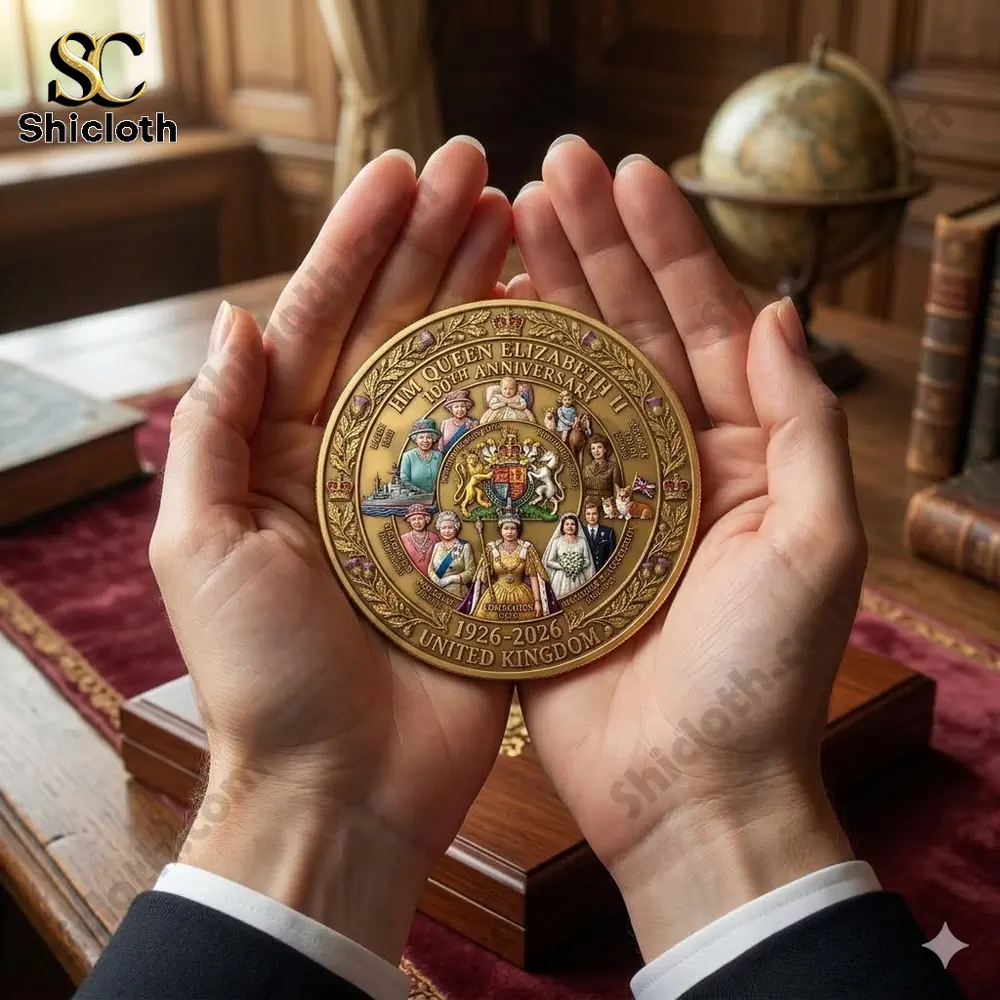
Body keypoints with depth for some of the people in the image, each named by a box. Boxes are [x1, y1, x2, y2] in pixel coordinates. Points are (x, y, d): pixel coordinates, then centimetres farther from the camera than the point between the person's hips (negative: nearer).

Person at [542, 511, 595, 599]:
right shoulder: (557, 541, 2)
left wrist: (578, 566, -13)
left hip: (578, 579, 1)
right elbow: (549, 561, -1)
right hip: (561, 579, -1)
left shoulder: (582, 541, 6)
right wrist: (563, 566, -14)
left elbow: (588, 561, 5)